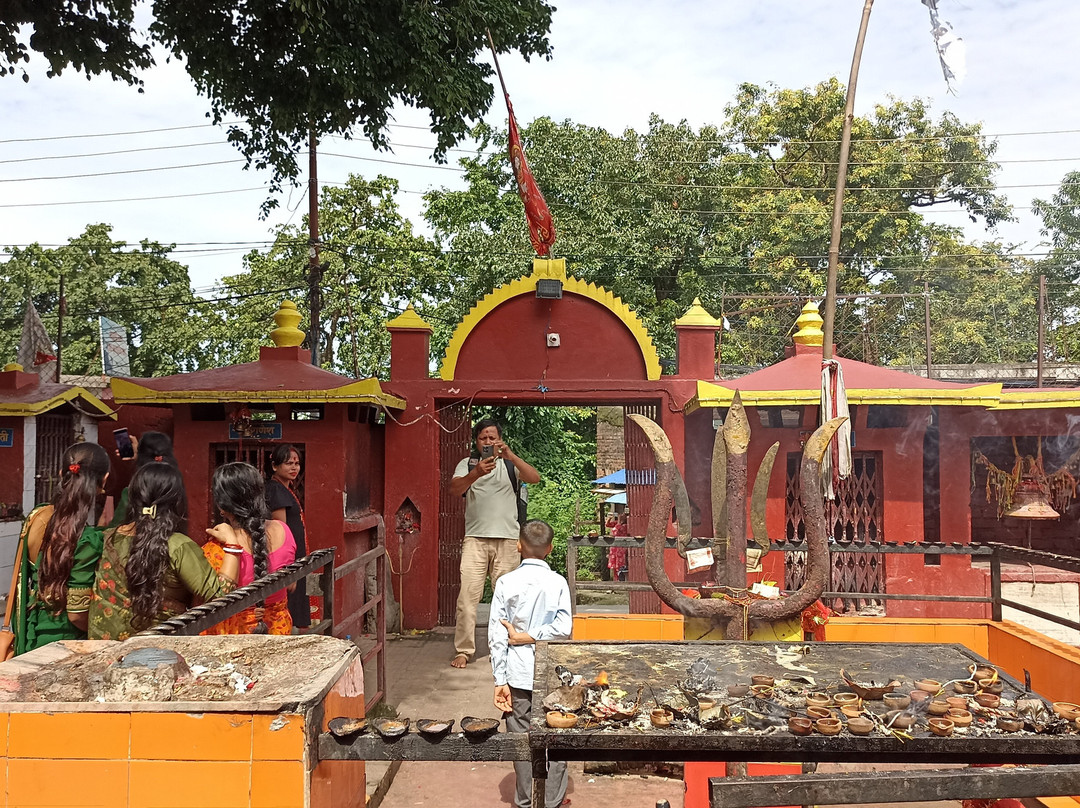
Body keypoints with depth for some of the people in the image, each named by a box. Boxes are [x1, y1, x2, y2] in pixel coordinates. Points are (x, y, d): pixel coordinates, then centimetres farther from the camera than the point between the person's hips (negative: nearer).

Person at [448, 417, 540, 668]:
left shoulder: (509, 464, 10)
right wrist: (476, 473, -27)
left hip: (507, 539, 1)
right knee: (467, 596, -6)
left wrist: (509, 455, -21)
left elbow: (535, 478, -8)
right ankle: (463, 650, 3)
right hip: (475, 538, 0)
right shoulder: (467, 464, 9)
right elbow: (454, 490, -9)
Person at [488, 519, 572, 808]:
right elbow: (564, 628, -15)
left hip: (518, 675, 1)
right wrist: (531, 637, -5)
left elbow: (496, 635, -7)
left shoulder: (506, 583, -6)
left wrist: (500, 680, -2)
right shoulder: (558, 583, -7)